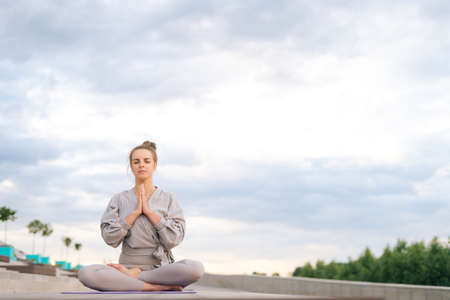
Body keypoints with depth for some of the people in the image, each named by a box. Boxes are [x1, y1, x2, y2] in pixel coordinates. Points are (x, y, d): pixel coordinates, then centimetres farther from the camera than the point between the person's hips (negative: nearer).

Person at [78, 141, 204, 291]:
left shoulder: (168, 199, 8)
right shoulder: (119, 199, 11)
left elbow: (174, 239, -5)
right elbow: (110, 238, -2)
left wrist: (148, 211, -7)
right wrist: (135, 212, -7)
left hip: (160, 268, 0)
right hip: (127, 265, 1)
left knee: (196, 268, -33)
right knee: (85, 273, -29)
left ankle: (133, 275, -18)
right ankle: (157, 287, -27)